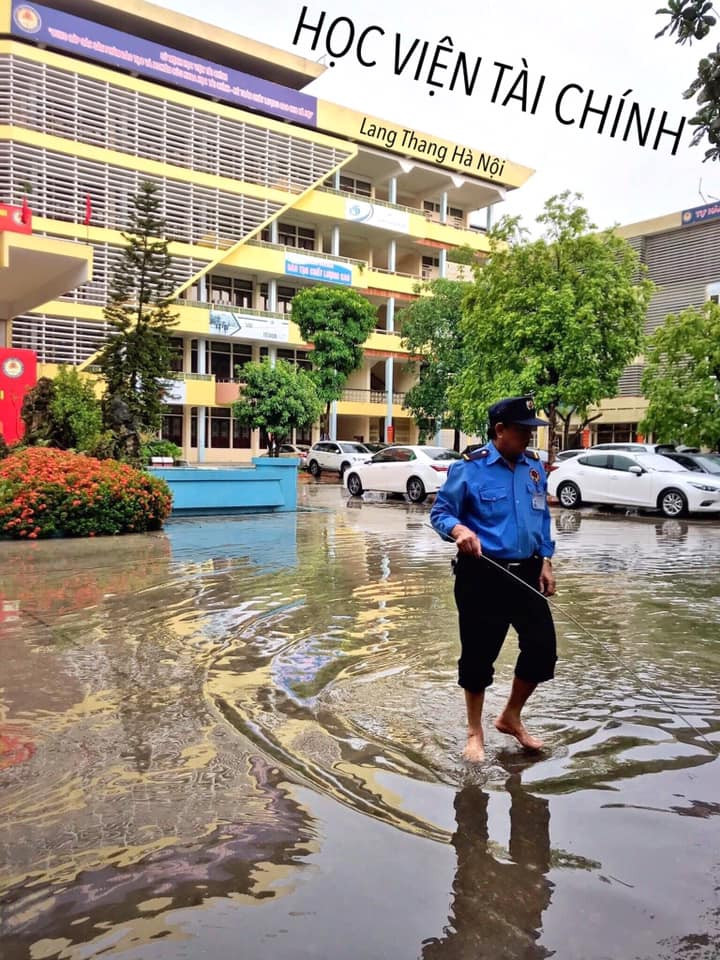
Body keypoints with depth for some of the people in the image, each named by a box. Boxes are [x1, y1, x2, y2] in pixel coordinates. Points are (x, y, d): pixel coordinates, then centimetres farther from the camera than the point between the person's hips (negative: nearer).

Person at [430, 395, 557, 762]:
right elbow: (440, 512, -7)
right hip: (482, 575, -5)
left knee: (542, 647, 7)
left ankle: (510, 717, 32)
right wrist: (459, 529, -28)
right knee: (479, 653, 6)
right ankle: (475, 732, 28)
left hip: (526, 573, 5)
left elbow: (543, 517, 15)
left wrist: (545, 563, 9)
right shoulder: (470, 468, -10)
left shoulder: (534, 466, 7)